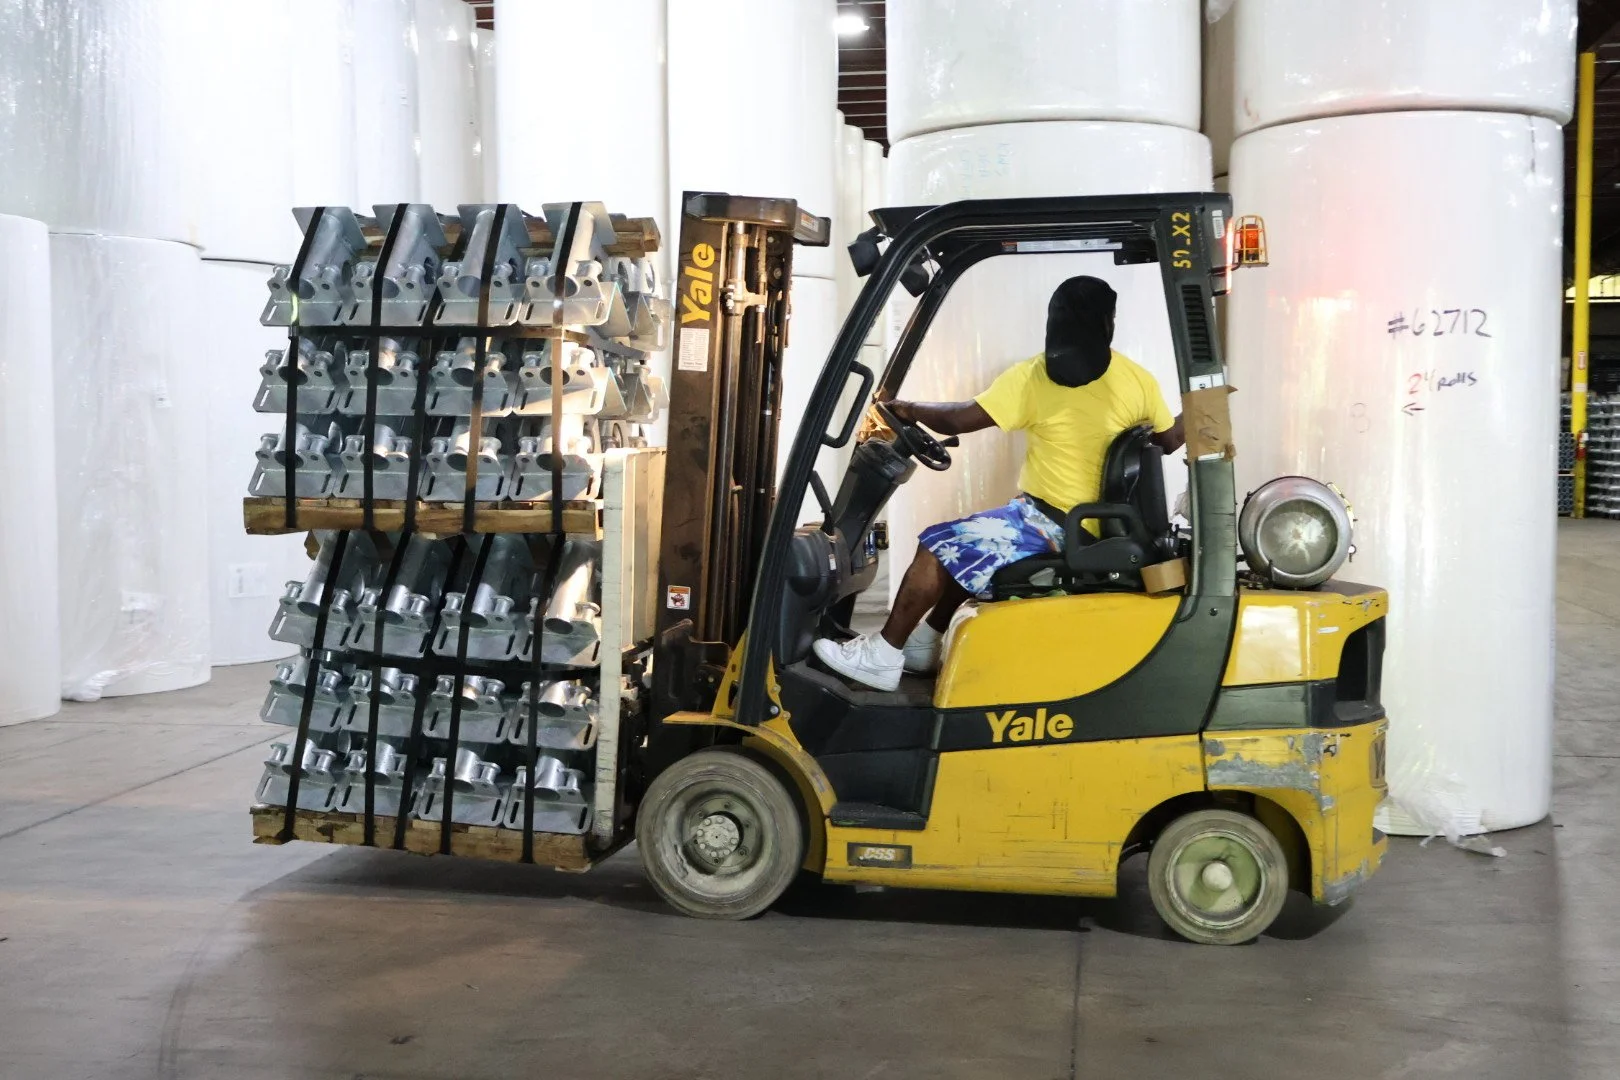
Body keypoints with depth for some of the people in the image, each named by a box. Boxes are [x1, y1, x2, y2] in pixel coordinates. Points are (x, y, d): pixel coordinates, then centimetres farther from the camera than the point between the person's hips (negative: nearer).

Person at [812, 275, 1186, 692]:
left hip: (1047, 521, -7)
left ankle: (881, 655, -4)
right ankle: (922, 643, 27)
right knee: (967, 549, 24)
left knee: (939, 548, -4)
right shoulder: (1137, 380, -2)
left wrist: (910, 410, 9)